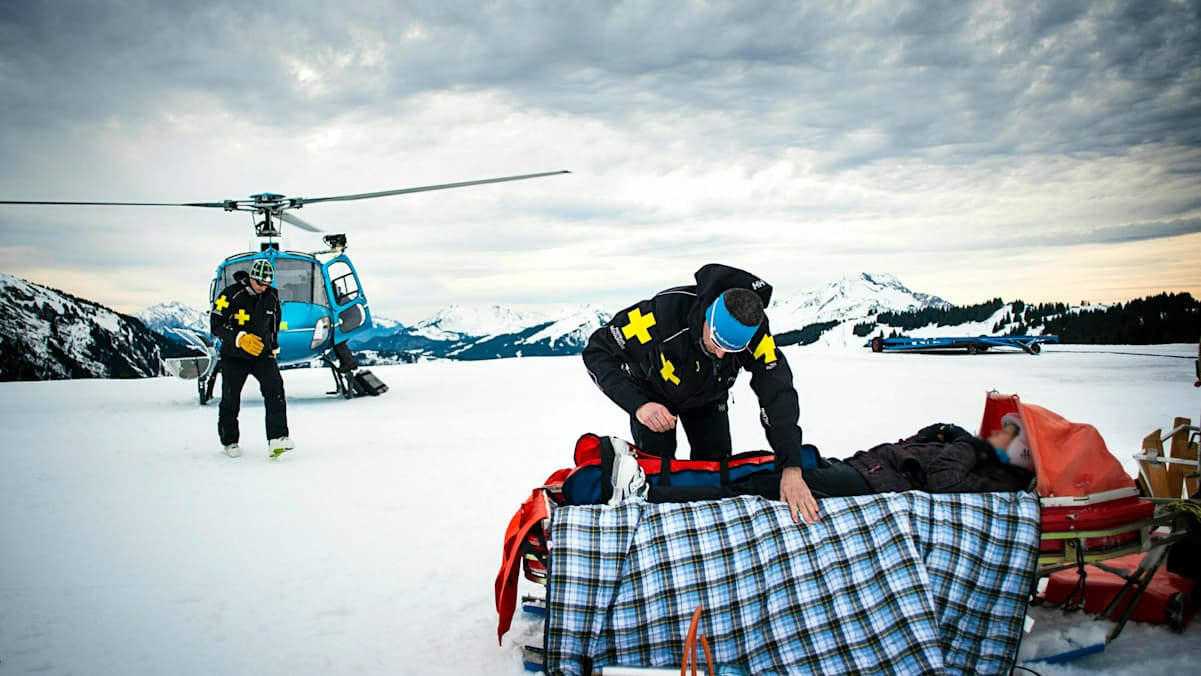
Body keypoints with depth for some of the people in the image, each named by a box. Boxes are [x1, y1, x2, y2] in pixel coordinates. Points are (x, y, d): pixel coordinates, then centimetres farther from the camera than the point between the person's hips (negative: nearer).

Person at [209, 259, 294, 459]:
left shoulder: (272, 296, 1)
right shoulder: (231, 294, -14)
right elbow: (216, 324, -17)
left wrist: (273, 347, 22)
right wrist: (240, 338, -30)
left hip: (262, 354, 2)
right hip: (234, 355, -2)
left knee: (275, 388, -19)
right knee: (230, 398, 6)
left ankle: (277, 438, -21)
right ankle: (229, 441, 27)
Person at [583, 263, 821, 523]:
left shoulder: (755, 332, -35)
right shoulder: (665, 311, -44)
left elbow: (778, 394, -37)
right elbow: (598, 351, -36)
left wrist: (792, 469, -48)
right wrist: (637, 405, -49)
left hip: (708, 398, 3)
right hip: (652, 393, -2)